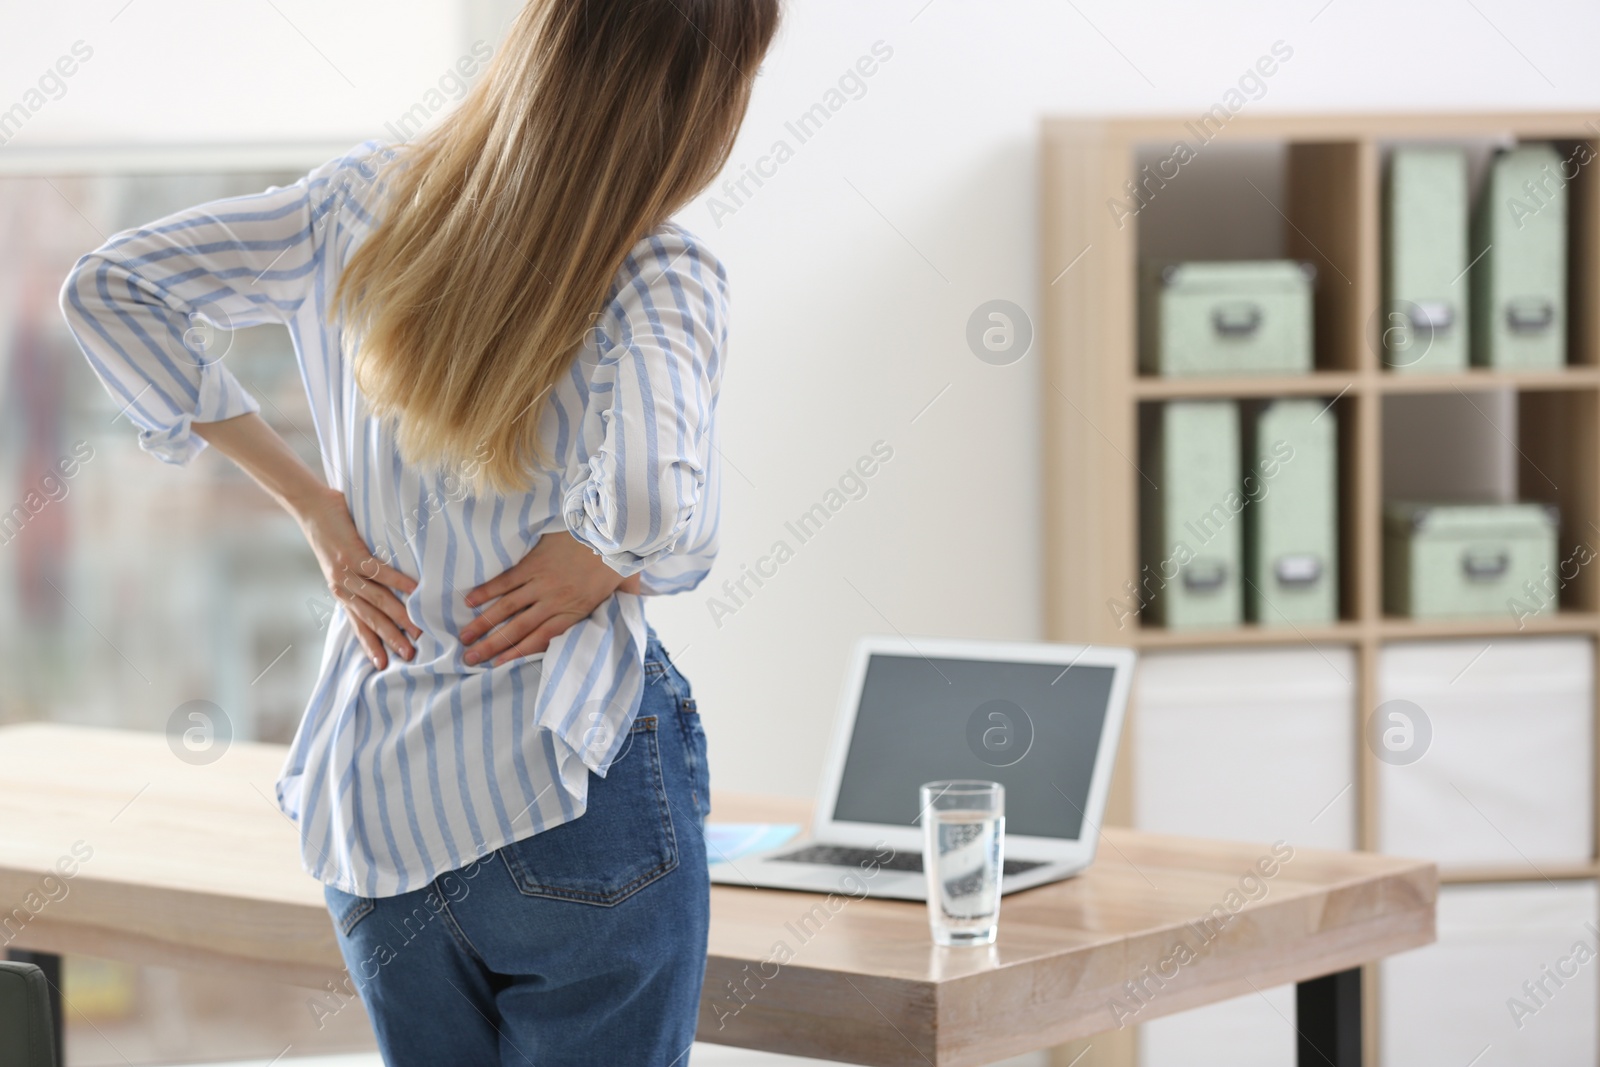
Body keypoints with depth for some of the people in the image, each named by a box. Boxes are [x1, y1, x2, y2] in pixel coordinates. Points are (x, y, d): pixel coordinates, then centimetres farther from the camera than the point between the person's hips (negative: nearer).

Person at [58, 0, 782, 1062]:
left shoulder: (365, 199, 1)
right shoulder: (657, 277, -16)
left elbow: (108, 289, 4)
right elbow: (653, 505, -34)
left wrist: (310, 497, 3)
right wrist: (606, 563, -11)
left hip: (364, 804, 6)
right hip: (568, 788, -5)